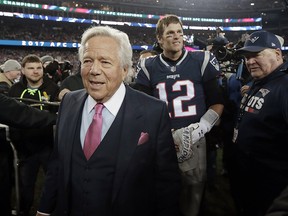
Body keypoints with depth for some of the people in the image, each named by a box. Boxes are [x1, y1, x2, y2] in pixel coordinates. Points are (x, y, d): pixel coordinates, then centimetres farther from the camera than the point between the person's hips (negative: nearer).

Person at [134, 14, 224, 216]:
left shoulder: (201, 61, 2)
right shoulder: (148, 67, 4)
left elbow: (217, 103, 6)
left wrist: (200, 129, -10)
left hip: (194, 142, 0)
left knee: (193, 196, 9)